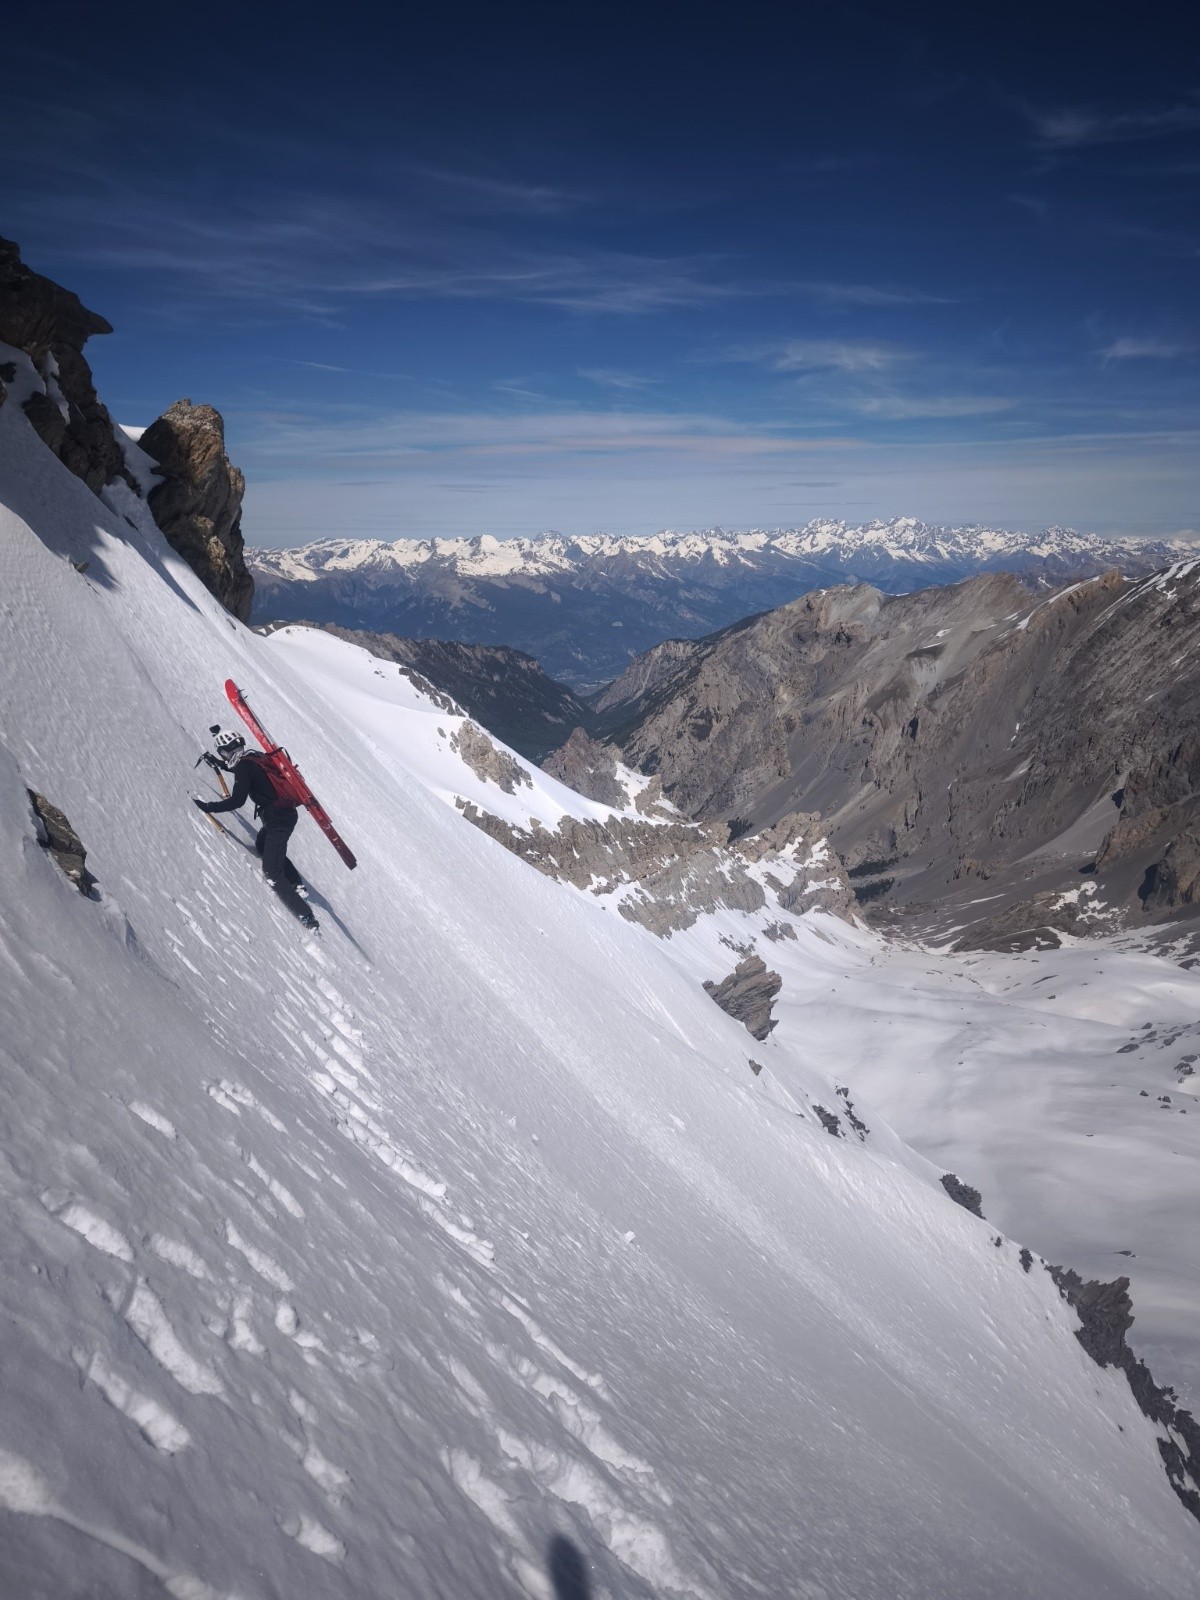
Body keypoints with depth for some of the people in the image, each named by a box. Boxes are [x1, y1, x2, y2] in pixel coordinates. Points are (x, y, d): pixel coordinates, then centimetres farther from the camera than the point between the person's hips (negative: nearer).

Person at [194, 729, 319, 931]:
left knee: (272, 873, -11)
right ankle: (296, 883, 31)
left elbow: (238, 800, -19)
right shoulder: (256, 757, 12)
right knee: (262, 845, 32)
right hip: (287, 813, 9)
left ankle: (307, 918, -16)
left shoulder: (243, 765, -13)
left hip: (277, 819, -9)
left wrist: (209, 807, -10)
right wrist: (218, 763, 40)